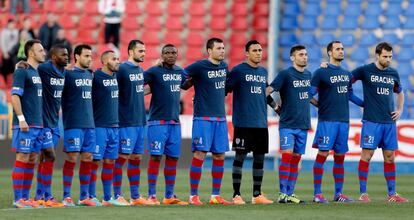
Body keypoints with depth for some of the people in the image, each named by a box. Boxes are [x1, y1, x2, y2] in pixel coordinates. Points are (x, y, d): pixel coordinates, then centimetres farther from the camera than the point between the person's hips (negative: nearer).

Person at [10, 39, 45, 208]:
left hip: (37, 124, 8)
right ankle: (18, 199, -6)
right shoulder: (22, 71, -9)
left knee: (32, 159, 8)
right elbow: (15, 96, -15)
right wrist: (21, 119, -20)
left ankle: (26, 197, 12)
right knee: (22, 158, -7)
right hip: (25, 125, -8)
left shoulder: (38, 72, 17)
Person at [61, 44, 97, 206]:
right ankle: (66, 196, -1)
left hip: (89, 124, 7)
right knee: (72, 158, -6)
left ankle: (84, 196, 13)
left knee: (87, 158, 7)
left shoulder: (89, 74, 14)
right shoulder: (68, 74, -7)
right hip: (73, 124, -7)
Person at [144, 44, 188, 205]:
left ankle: (169, 196, 13)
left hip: (175, 121, 6)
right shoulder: (154, 71, -7)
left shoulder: (179, 72, 13)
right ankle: (152, 195, -3)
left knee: (173, 158, 7)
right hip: (158, 121, -6)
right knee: (156, 156, -7)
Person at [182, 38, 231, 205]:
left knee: (220, 155, 6)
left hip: (220, 118, 7)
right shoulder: (200, 66, -8)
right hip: (203, 118, -7)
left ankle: (215, 196, 13)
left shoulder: (224, 66, 12)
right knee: (200, 154, -8)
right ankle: (193, 196, -4)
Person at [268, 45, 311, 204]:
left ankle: (290, 194, 11)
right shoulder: (285, 74, -7)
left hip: (303, 125, 6)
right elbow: (270, 89, -15)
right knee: (287, 155, -14)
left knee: (296, 158, 7)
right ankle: (282, 194, -12)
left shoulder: (308, 75, 12)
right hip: (287, 124, -6)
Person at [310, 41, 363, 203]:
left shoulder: (346, 74, 15)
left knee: (340, 157, 8)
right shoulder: (321, 72, -4)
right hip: (327, 121, -6)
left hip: (344, 121, 6)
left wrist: (367, 104, 24)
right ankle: (317, 193, -5)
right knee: (323, 154, -8)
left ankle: (338, 193, 13)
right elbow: (310, 94, -5)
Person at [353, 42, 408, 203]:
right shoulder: (365, 71, -2)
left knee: (390, 157, 6)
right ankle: (363, 193, -1)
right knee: (367, 155, -6)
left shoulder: (393, 73, 12)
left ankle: (392, 194, 10)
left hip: (389, 122, 5)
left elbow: (400, 92, 28)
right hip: (371, 121, -4)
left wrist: (400, 110, 15)